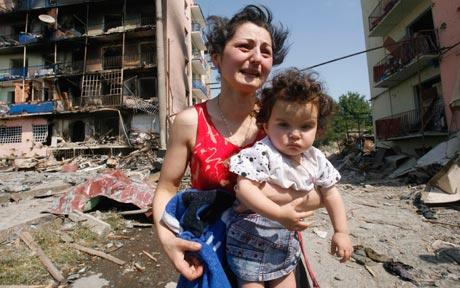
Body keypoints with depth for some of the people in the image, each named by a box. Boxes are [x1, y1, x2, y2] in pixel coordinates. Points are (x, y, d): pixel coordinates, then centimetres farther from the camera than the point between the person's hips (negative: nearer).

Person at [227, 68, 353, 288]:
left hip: (285, 243, 6)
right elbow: (244, 189, -34)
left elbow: (330, 193, 6)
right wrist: (281, 214, -37)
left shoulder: (316, 160, -5)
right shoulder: (261, 154, -26)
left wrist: (341, 232, 5)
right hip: (251, 243, -6)